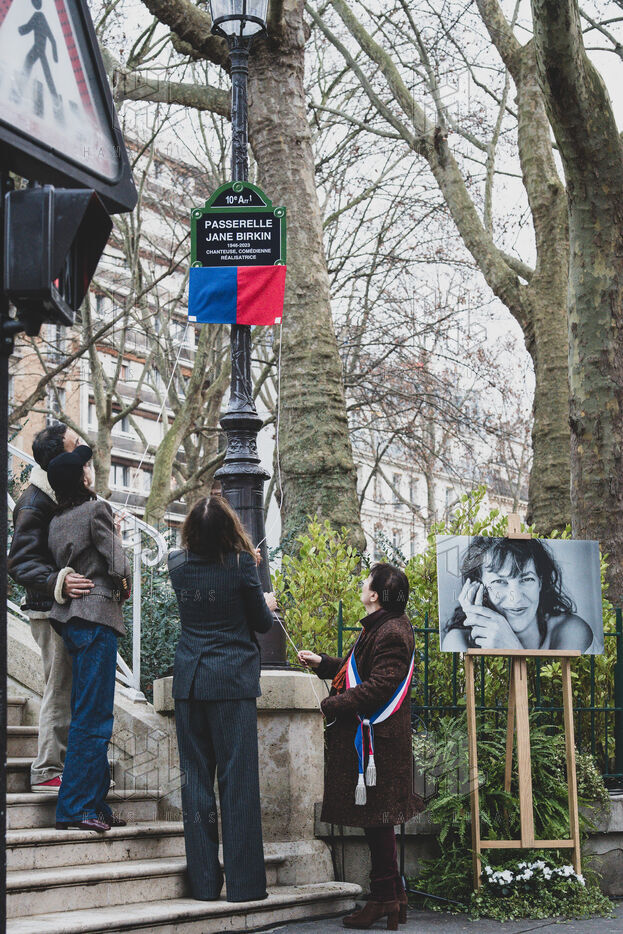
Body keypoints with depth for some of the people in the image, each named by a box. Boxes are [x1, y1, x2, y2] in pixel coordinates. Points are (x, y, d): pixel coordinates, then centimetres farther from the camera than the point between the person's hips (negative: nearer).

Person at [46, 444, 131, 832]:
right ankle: (76, 807, -7)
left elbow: (63, 565, 14)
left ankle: (96, 805, 15)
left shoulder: (57, 520, 15)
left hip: (70, 618, 9)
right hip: (98, 615, -8)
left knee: (90, 715, 12)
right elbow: (118, 568, -12)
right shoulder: (97, 509, -8)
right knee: (94, 717, -6)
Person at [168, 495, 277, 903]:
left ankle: (204, 881, 10)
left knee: (196, 778, 7)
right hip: (232, 680, -4)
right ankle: (244, 882, 1)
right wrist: (268, 603, 23)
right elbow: (262, 623, 1)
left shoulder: (178, 564, 3)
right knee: (237, 778, -1)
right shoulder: (241, 564, -9)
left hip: (189, 679, 4)